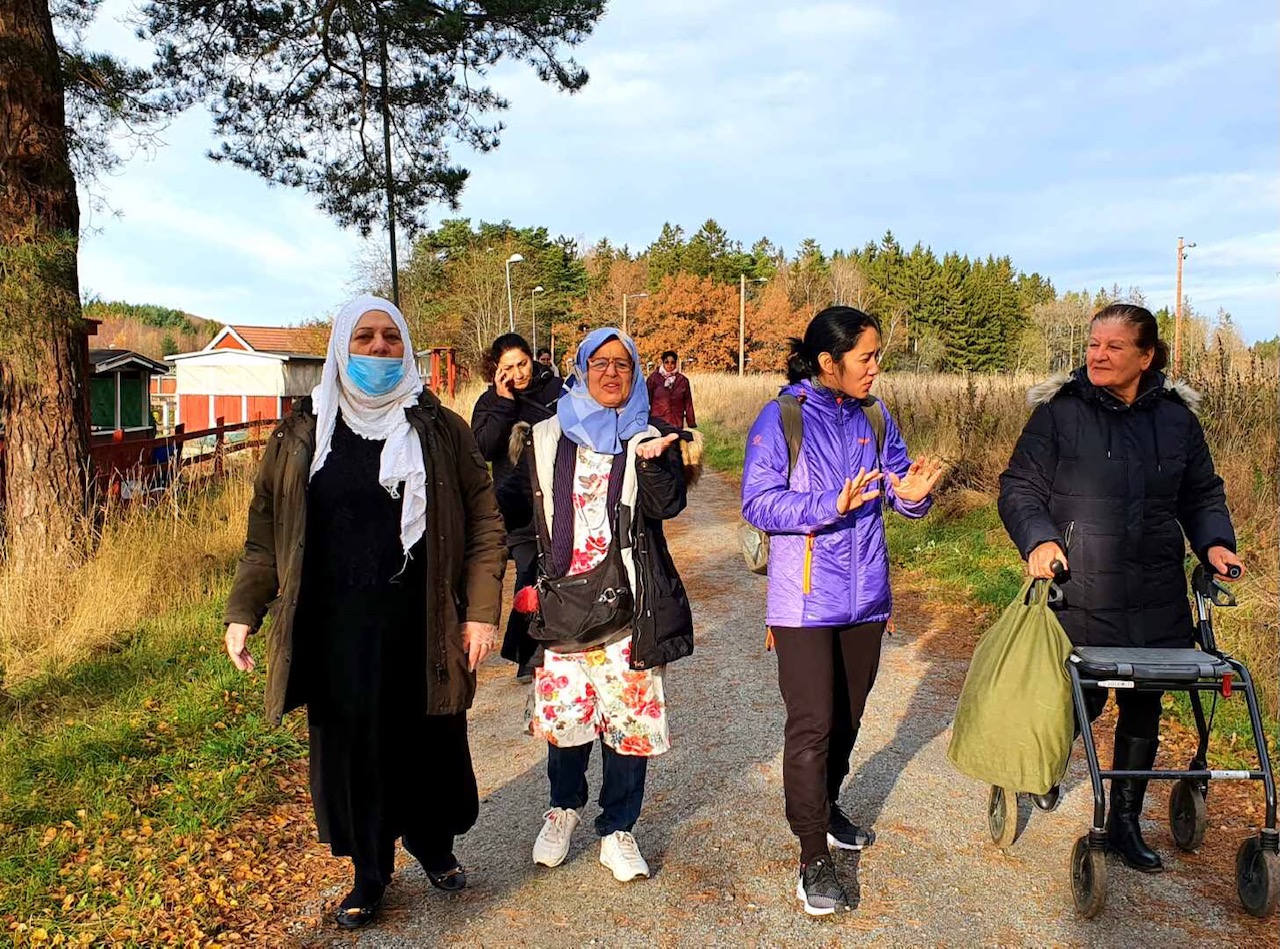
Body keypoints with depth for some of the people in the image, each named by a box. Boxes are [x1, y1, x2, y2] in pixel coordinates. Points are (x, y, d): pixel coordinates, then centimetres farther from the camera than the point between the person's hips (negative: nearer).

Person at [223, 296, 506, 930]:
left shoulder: (439, 429, 0)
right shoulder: (302, 434, 4)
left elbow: (484, 523, -1)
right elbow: (267, 529, 8)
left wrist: (481, 611, -7)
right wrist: (243, 613, 3)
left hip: (420, 625, 0)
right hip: (336, 628, 1)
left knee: (428, 740, 11)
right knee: (348, 745, 9)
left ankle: (433, 844, 38)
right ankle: (369, 872, 29)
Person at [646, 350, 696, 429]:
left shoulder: (683, 380, 7)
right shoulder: (653, 378, 3)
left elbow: (688, 403, 9)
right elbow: (647, 400, 6)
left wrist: (691, 424, 8)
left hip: (677, 425, 1)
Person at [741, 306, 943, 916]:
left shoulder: (875, 419, 5)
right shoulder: (781, 419, -11)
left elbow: (899, 487, 7)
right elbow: (758, 504, -17)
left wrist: (912, 493, -17)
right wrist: (831, 506, -28)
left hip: (865, 597, 6)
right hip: (805, 600, -6)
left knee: (848, 714, 20)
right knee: (811, 724, -4)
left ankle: (827, 807, 42)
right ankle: (813, 858, 8)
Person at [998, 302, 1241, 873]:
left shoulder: (1177, 417, 7)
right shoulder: (1059, 412, -5)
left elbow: (1202, 495, 16)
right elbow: (1019, 488, -4)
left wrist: (1214, 542, -1)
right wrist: (1039, 539, -20)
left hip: (1155, 600, 4)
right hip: (1080, 595, -4)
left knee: (1143, 709, 11)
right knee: (1081, 701, 3)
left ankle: (1124, 823, 30)